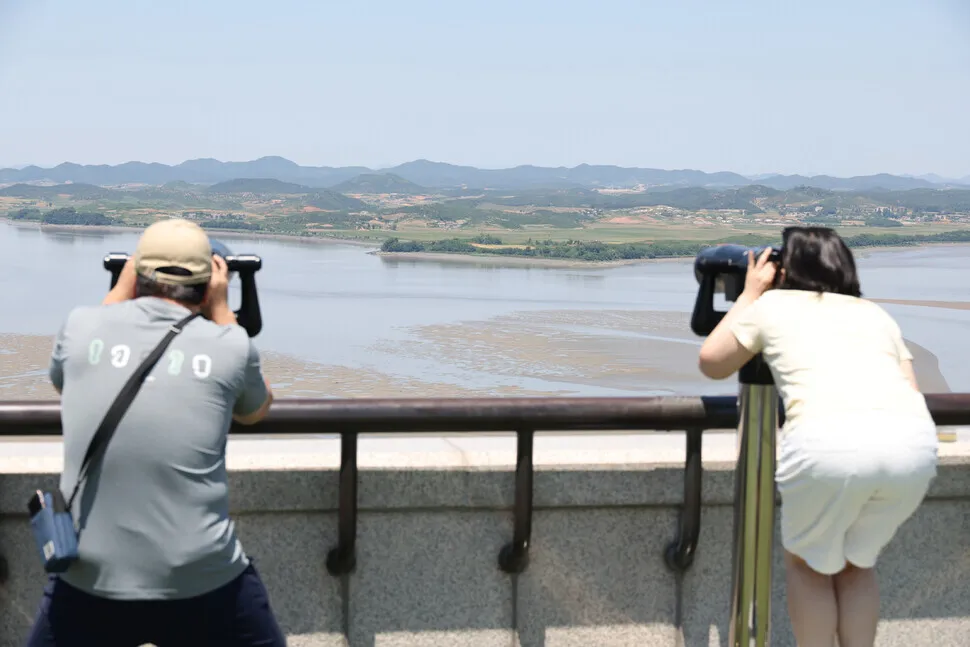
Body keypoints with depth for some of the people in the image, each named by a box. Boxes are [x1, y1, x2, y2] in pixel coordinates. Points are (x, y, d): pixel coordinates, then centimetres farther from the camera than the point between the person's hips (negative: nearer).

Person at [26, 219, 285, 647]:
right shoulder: (230, 345, -3)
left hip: (90, 579, 1)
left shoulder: (83, 326, 1)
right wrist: (221, 310, 22)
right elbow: (256, 410, 21)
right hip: (204, 582, -1)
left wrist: (119, 292, 29)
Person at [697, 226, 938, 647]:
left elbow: (711, 363, 34)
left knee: (809, 564, 23)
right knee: (856, 562, 28)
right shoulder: (876, 314, 30)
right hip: (913, 442, 4)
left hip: (828, 441, -3)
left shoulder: (772, 305, 23)